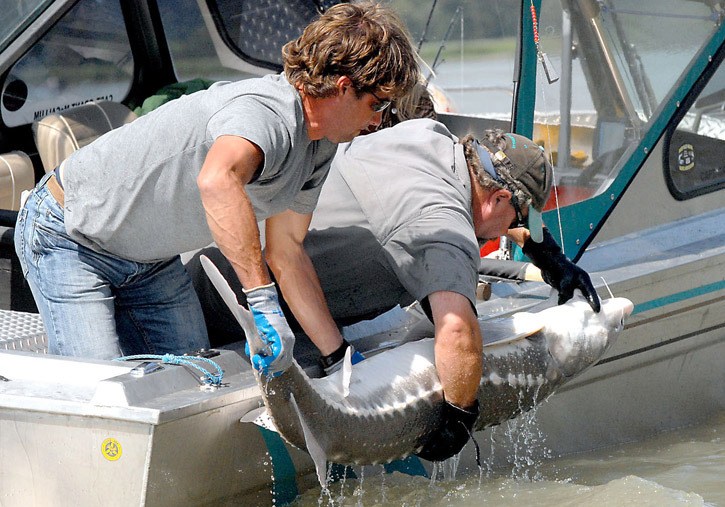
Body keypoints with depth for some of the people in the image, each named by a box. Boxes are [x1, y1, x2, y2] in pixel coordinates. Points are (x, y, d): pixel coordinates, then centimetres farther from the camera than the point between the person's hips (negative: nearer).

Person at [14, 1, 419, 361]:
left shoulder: (319, 146, -2)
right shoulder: (267, 113, -34)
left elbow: (286, 252, 6)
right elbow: (217, 180, -57)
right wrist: (264, 300, -57)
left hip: (153, 260, 9)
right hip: (73, 239, -9)